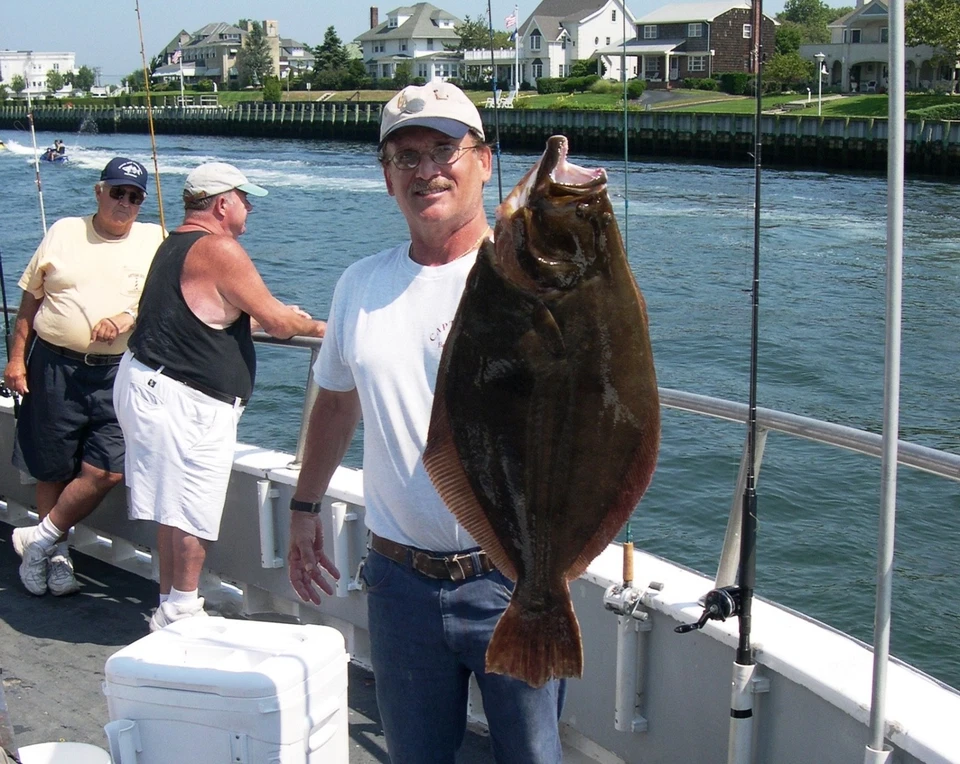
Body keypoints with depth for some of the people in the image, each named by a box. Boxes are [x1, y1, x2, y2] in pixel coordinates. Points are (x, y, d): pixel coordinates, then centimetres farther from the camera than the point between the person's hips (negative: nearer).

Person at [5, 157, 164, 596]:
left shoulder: (154, 241, 8)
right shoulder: (64, 233, 9)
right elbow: (30, 299, 12)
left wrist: (128, 317, -16)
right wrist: (17, 358, 7)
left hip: (118, 375, 0)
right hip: (55, 366, 1)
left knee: (105, 471, -10)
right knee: (51, 469, 6)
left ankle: (41, 539, 9)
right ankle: (56, 554, 23)